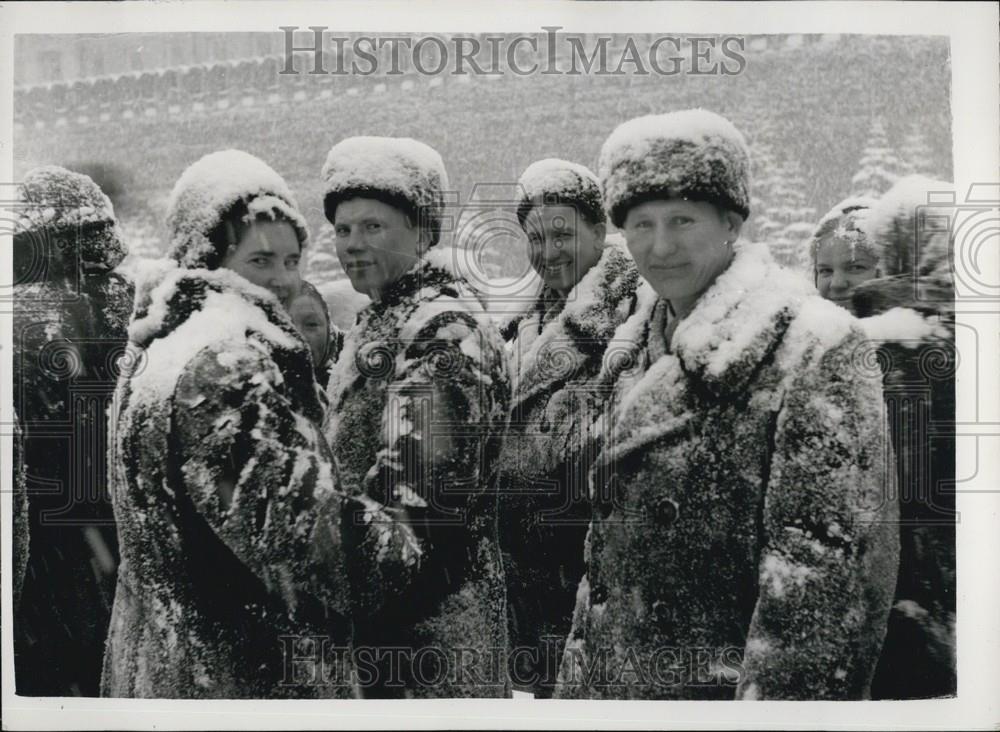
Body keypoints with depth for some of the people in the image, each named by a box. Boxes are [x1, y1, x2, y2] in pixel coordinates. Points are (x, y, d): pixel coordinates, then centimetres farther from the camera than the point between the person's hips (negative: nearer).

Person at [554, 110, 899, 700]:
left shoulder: (812, 346, -14)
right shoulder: (641, 352, 9)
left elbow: (830, 561, -19)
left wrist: (775, 697, -22)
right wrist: (578, 681, 13)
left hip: (725, 689, -7)